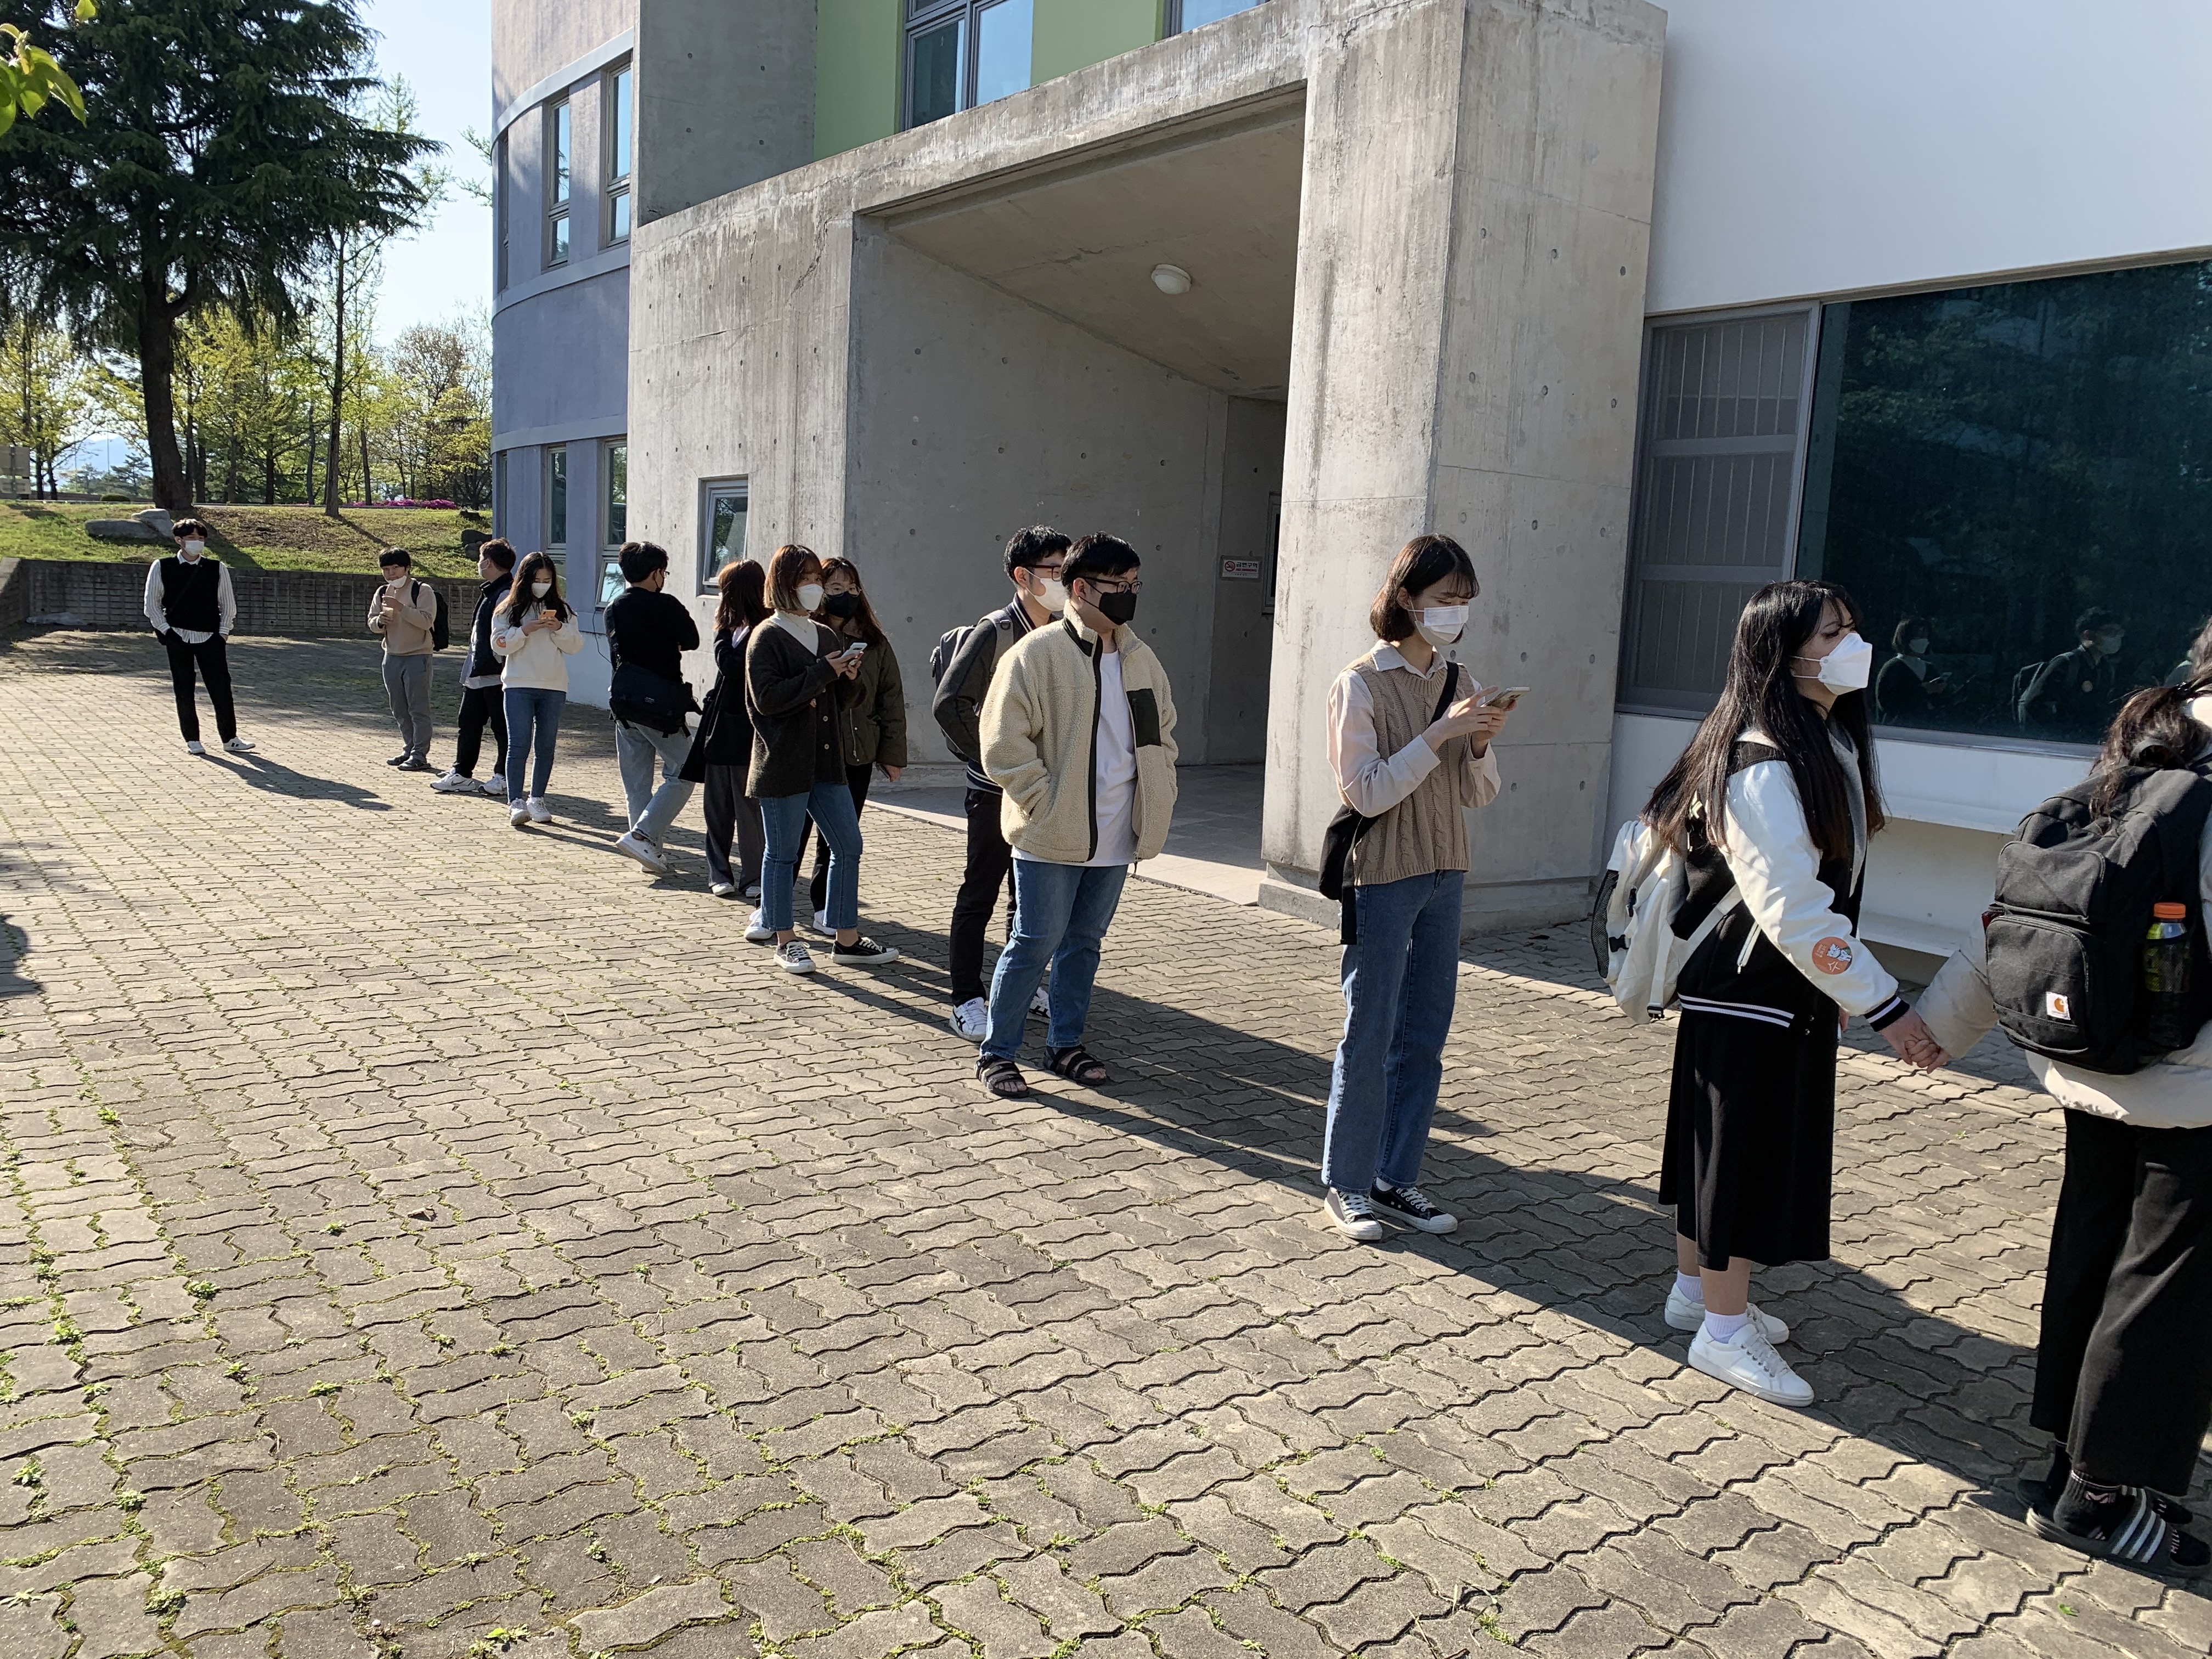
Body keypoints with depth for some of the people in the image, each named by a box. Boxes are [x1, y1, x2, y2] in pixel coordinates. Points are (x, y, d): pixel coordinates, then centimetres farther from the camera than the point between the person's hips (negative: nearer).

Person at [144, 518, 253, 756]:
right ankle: (192, 740, 11)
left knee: (221, 687, -2)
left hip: (210, 638, 1)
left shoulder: (217, 568, 3)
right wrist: (166, 631, -4)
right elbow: (152, 604, 5)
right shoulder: (162, 567, 1)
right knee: (184, 690, 4)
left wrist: (223, 633, 0)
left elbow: (228, 604, 8)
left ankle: (230, 738, 5)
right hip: (178, 638, 0)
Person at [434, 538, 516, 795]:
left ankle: (505, 776, 9)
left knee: (502, 727, 0)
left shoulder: (507, 594, -17)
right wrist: (471, 668, 20)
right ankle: (461, 774, 21)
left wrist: (496, 663, -19)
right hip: (477, 674, 11)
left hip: (497, 676, -11)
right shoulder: (488, 592, 17)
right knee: (468, 723, 14)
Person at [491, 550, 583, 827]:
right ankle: (516, 802, -8)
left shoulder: (562, 610, 10)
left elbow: (576, 646, 5)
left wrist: (560, 629, -13)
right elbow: (499, 645, -3)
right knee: (519, 744, -8)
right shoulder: (509, 610, 4)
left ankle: (537, 799, 16)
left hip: (554, 687, 3)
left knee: (547, 745, 6)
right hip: (519, 686, -2)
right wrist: (525, 631, -16)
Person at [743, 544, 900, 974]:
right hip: (783, 763, -7)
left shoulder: (825, 636, 13)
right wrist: (824, 672, -19)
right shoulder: (767, 638, -7)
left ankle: (847, 938, 16)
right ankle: (784, 940, 16)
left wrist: (848, 675, -2)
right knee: (783, 853, 3)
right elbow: (767, 698, -19)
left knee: (849, 846, 7)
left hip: (826, 761, 7)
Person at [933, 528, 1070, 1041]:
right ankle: (967, 1001, 10)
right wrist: (988, 760, -17)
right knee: (980, 894, 3)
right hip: (997, 790, -6)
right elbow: (947, 704, -21)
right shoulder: (995, 632, -15)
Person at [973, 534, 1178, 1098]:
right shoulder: (1037, 653, -11)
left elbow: (1162, 732, 22)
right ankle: (996, 1052, 12)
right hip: (1051, 837, -6)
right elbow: (1004, 740, -14)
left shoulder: (1141, 659, 10)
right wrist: (1045, 803, -16)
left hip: (1115, 838, 6)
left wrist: (1156, 798, 11)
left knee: (1085, 941, 15)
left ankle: (1066, 1044, 29)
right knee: (1036, 941, -1)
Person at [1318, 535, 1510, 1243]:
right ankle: (1346, 1184, 14)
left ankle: (1396, 1179, 21)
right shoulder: (1362, 685, -11)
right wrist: (1439, 734, -21)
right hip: (1382, 878, -6)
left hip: (1444, 876, 6)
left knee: (1424, 1039, 10)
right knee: (1369, 1038, 1)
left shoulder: (1455, 681, 8)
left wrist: (1481, 743, -10)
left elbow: (1479, 794, 10)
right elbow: (1367, 793, -16)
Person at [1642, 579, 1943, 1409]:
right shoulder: (1764, 766, -23)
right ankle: (1725, 1330, 15)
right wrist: (1884, 1006, -22)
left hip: (1791, 995, 9)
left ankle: (1697, 1289, 33)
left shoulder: (1827, 742, 8)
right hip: (1749, 997, -9)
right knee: (1743, 1153, 1)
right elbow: (1792, 911, -26)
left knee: (1721, 1148, 19)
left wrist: (1840, 994, 14)